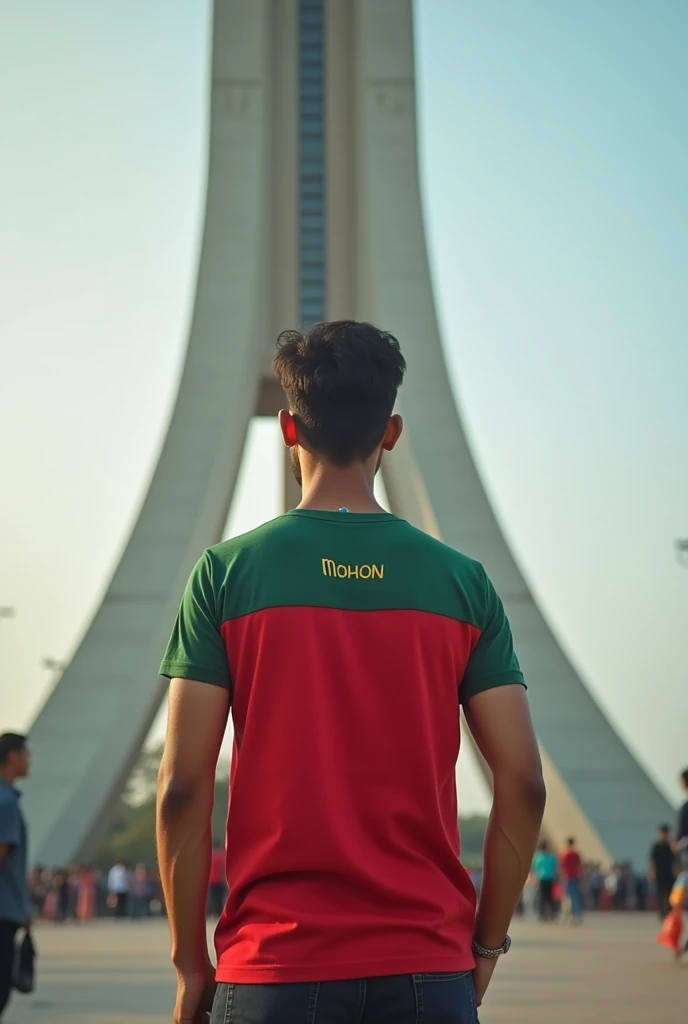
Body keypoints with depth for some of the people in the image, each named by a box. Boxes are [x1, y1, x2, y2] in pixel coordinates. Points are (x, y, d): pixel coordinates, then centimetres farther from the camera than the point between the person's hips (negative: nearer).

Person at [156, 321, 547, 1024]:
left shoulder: (226, 574, -3)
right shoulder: (462, 582, 1)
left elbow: (182, 787, -6)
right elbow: (523, 784, -2)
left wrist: (191, 963, 4)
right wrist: (485, 943, 10)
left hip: (274, 965, -1)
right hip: (428, 966, 1)